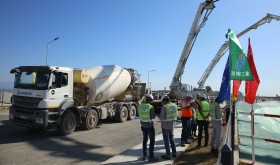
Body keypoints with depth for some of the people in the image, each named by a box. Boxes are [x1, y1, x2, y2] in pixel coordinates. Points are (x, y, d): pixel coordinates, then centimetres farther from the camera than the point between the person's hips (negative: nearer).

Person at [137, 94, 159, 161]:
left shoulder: (139, 106, 0)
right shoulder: (151, 107, -17)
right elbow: (153, 116, -11)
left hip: (143, 125, 6)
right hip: (150, 125, -6)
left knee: (145, 140, 16)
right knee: (152, 140, 4)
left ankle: (144, 155, 22)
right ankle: (151, 156, 6)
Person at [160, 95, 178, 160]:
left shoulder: (164, 107, -20)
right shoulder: (174, 105, -1)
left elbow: (161, 117, -17)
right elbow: (176, 115, 8)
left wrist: (159, 114, 4)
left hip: (165, 125, -6)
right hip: (172, 125, 6)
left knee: (166, 140, 4)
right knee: (172, 138, 19)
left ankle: (168, 155, 11)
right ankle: (174, 153, 25)